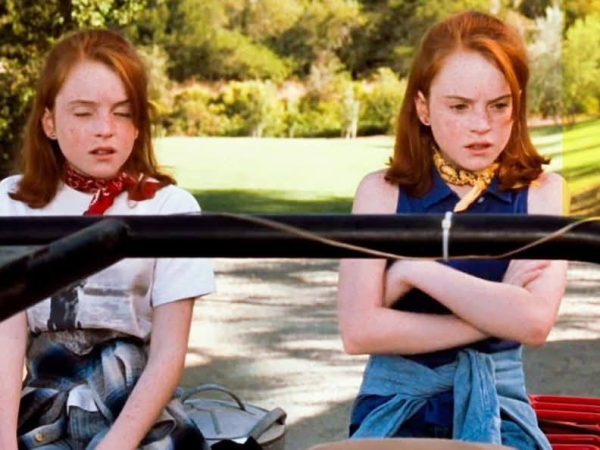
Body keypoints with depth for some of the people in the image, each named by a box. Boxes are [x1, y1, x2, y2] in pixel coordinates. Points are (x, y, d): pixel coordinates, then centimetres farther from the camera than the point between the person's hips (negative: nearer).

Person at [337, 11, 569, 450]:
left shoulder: (543, 192, -2)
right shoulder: (381, 192, -3)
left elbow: (534, 320, -17)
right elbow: (359, 330, -13)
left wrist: (413, 270, -14)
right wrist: (494, 313, -13)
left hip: (498, 407, 1)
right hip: (397, 405, -1)